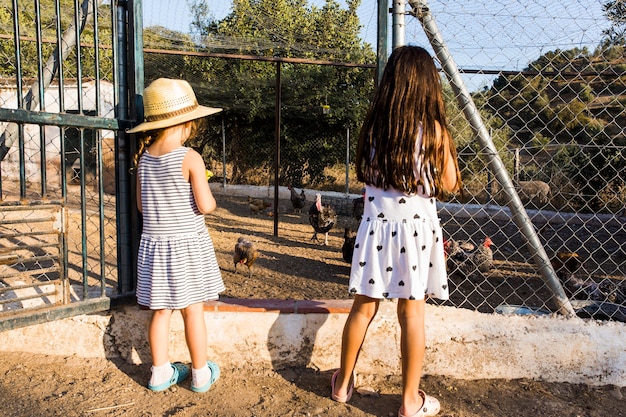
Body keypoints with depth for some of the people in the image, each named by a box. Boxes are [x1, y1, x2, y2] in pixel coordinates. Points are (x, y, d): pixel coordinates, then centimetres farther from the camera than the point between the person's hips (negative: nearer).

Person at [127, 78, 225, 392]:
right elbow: (205, 206, -18)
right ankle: (201, 374, 20)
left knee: (160, 311, 14)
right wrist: (210, 197, 3)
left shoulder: (143, 157, 1)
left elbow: (141, 205, 8)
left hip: (153, 243, 5)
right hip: (187, 244, -5)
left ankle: (161, 373, 25)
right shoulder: (189, 158, -16)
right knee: (192, 310, 7)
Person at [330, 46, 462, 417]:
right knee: (412, 312, 6)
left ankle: (344, 383, 29)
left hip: (377, 221, 3)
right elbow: (450, 185, -2)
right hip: (416, 223, -3)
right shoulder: (433, 129, -10)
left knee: (364, 306, 14)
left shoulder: (373, 125, -1)